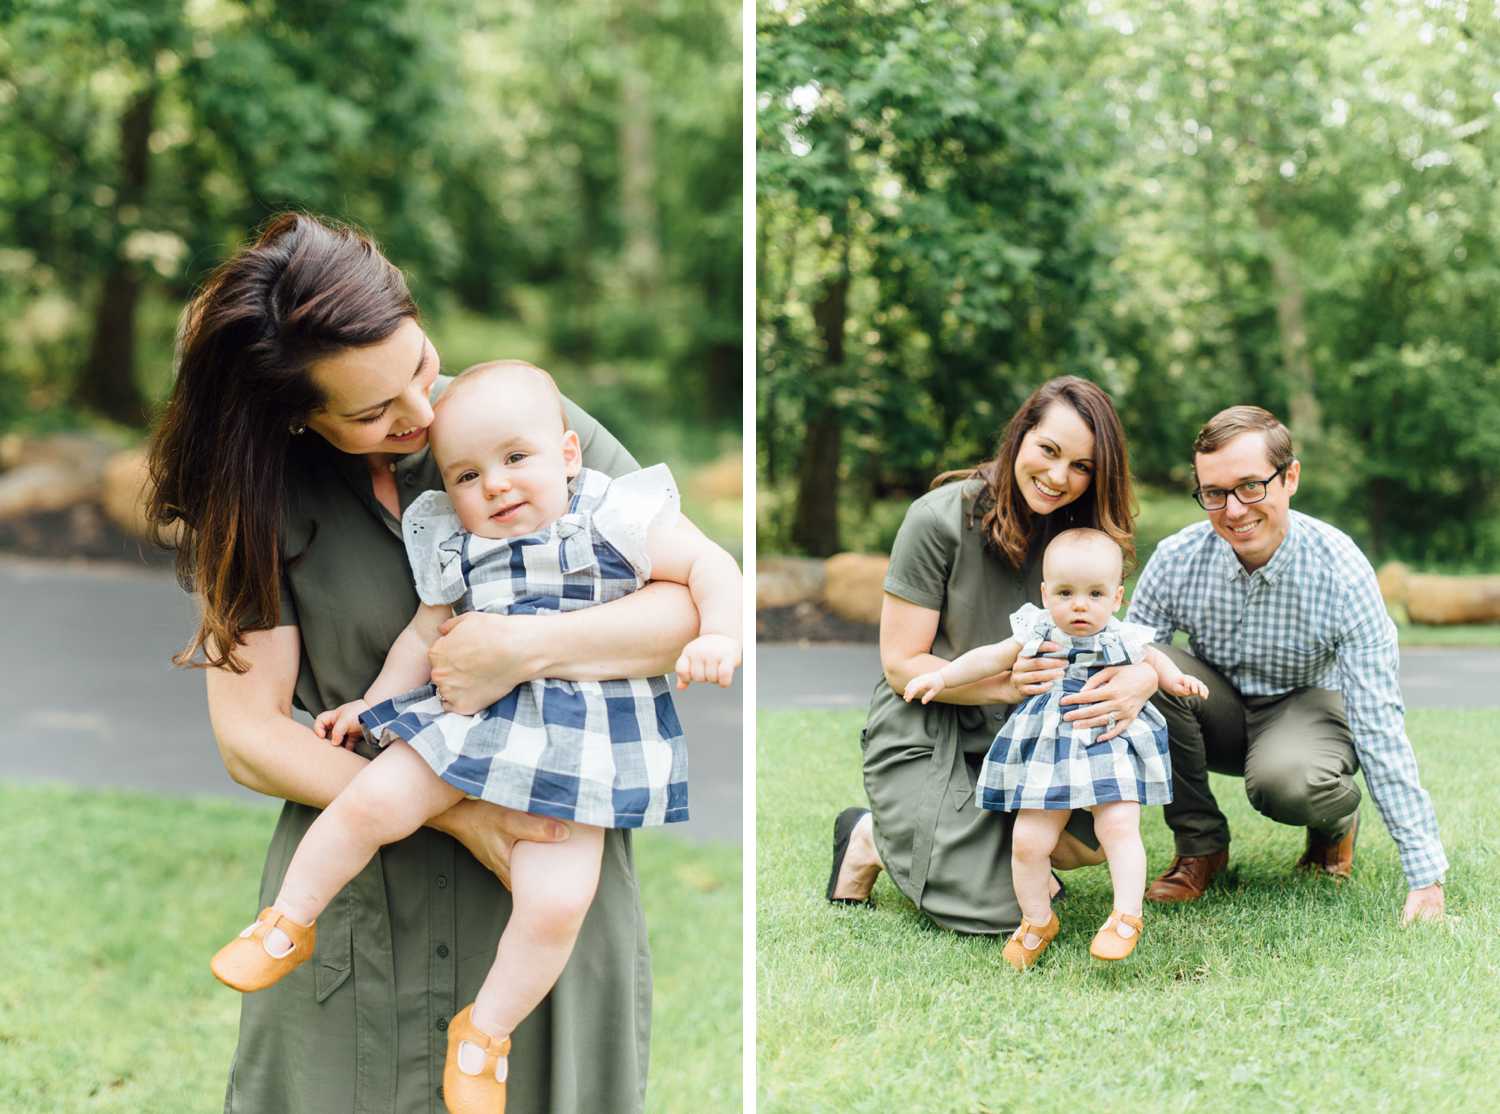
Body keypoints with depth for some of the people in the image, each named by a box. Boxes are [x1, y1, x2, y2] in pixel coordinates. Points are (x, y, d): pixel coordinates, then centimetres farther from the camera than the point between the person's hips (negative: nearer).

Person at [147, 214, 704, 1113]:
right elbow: (251, 736, -8)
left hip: (556, 872, 0)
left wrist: (529, 648, -26)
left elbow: (699, 596, -9)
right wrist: (454, 810, -17)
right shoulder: (261, 495, -4)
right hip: (362, 899, 0)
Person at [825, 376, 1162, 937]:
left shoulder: (1081, 533, 0)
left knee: (1095, 838, -20)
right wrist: (1007, 682, -30)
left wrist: (1139, 680, -32)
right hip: (924, 737, -5)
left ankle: (985, 835, 9)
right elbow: (902, 665, -14)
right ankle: (876, 838, 10)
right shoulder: (939, 520, -16)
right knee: (1000, 911, -17)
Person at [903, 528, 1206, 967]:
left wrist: (1176, 679, 2)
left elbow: (1153, 661, 21)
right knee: (1028, 841, -2)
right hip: (1045, 754, 1)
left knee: (1119, 828, -20)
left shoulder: (1123, 641, 1)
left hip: (1112, 751, -1)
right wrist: (940, 677, 4)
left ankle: (1125, 917, -11)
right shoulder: (1036, 634, 1)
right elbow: (991, 658, 9)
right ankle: (1037, 921, 18)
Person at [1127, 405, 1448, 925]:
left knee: (1283, 780, -38)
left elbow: (1380, 726, -25)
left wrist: (1426, 876, -27)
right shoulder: (1176, 560, -19)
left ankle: (1337, 818, 3)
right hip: (1219, 712, 3)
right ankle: (1200, 844, -9)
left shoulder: (1340, 570, -25)